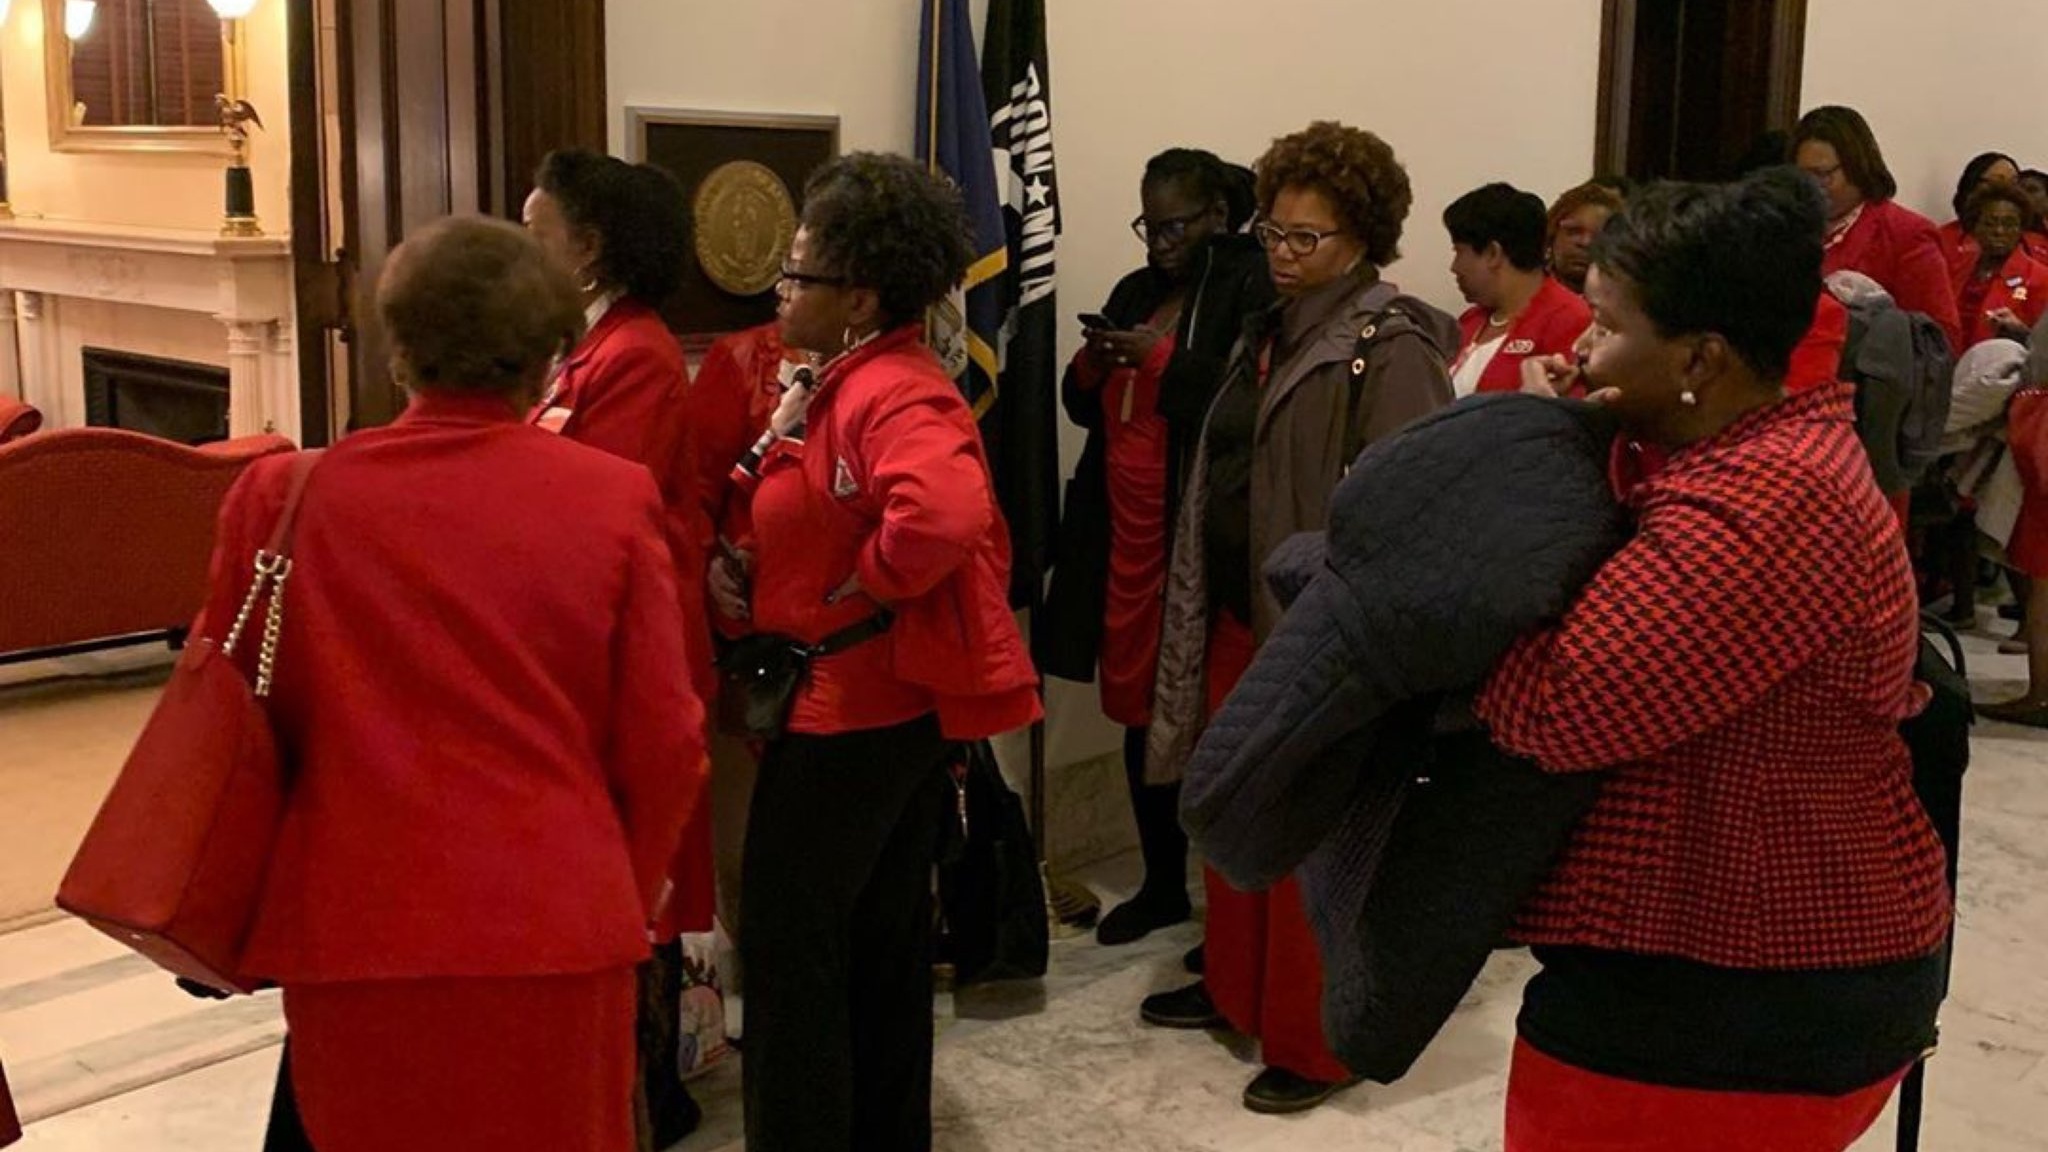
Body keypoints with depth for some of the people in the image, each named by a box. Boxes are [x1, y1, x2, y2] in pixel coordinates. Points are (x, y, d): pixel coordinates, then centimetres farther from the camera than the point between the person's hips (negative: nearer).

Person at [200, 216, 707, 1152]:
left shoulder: (284, 496, -3)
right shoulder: (613, 497, -6)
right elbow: (664, 740, -3)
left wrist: (255, 905, 19)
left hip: (354, 928, 1)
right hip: (552, 929, -1)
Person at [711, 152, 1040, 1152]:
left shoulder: (894, 396, -22)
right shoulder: (839, 383, 10)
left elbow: (947, 514, -41)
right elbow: (819, 531, 18)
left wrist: (855, 601, -25)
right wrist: (746, 578, -2)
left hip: (848, 716, -10)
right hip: (901, 706, 10)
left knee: (790, 948, 2)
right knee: (883, 943, 19)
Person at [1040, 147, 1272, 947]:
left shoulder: (1252, 285, -6)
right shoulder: (1135, 291, 16)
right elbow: (1084, 407, 17)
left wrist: (1164, 359, -18)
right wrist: (1092, 364, -3)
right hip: (1124, 532, 7)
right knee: (1140, 711, 9)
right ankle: (1163, 884, 23)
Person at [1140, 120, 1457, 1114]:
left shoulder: (1391, 347, -15)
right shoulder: (1270, 329, 12)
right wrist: (1202, 603, 17)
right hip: (1237, 614, 9)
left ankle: (1317, 1044, 18)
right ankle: (1235, 985, 38)